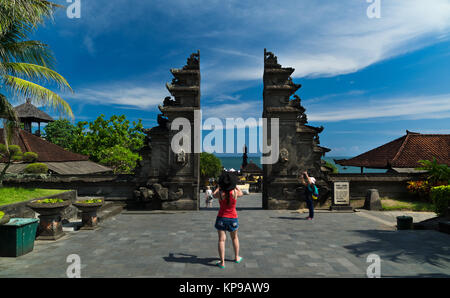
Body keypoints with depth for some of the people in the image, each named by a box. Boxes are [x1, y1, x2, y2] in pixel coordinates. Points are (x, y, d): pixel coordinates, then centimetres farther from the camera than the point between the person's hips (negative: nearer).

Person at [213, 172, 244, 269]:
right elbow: (241, 193, 9)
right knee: (234, 238, 22)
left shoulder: (220, 193, -15)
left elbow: (214, 195, 9)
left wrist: (219, 187, 18)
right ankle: (237, 257, 33)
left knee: (221, 240, 2)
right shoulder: (235, 192, -15)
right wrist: (235, 185, 17)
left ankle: (222, 262, 1)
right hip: (233, 218, 1)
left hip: (221, 218, -1)